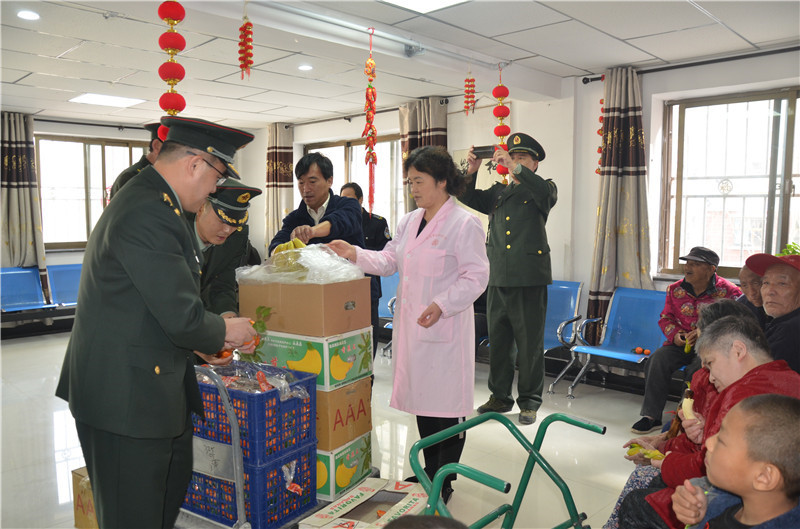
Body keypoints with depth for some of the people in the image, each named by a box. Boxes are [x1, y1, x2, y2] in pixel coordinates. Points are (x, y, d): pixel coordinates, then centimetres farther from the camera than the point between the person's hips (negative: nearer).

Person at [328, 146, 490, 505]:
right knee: (422, 400, 17)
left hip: (445, 327, -8)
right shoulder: (408, 222, 13)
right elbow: (389, 262, 14)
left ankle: (445, 480, 18)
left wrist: (441, 304, -25)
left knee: (446, 406, 1)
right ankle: (429, 472, 33)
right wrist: (355, 254, 0)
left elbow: (475, 276, -14)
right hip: (410, 325, 8)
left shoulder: (464, 224, -11)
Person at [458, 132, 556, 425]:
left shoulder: (542, 189, 6)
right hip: (498, 279, 5)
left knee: (530, 342, 0)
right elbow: (468, 197, 10)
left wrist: (515, 168, -24)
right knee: (498, 341, 11)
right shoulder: (498, 192, 20)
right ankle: (500, 396, 24)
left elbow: (546, 192, -17)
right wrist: (471, 171, -7)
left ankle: (529, 401, 12)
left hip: (529, 280, -5)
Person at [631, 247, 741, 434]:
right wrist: (675, 334, -6)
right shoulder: (675, 289, 7)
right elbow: (665, 318, 16)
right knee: (658, 359, -23)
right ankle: (651, 416, -15)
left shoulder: (729, 291, -6)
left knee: (696, 369, -34)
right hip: (681, 343, 4)